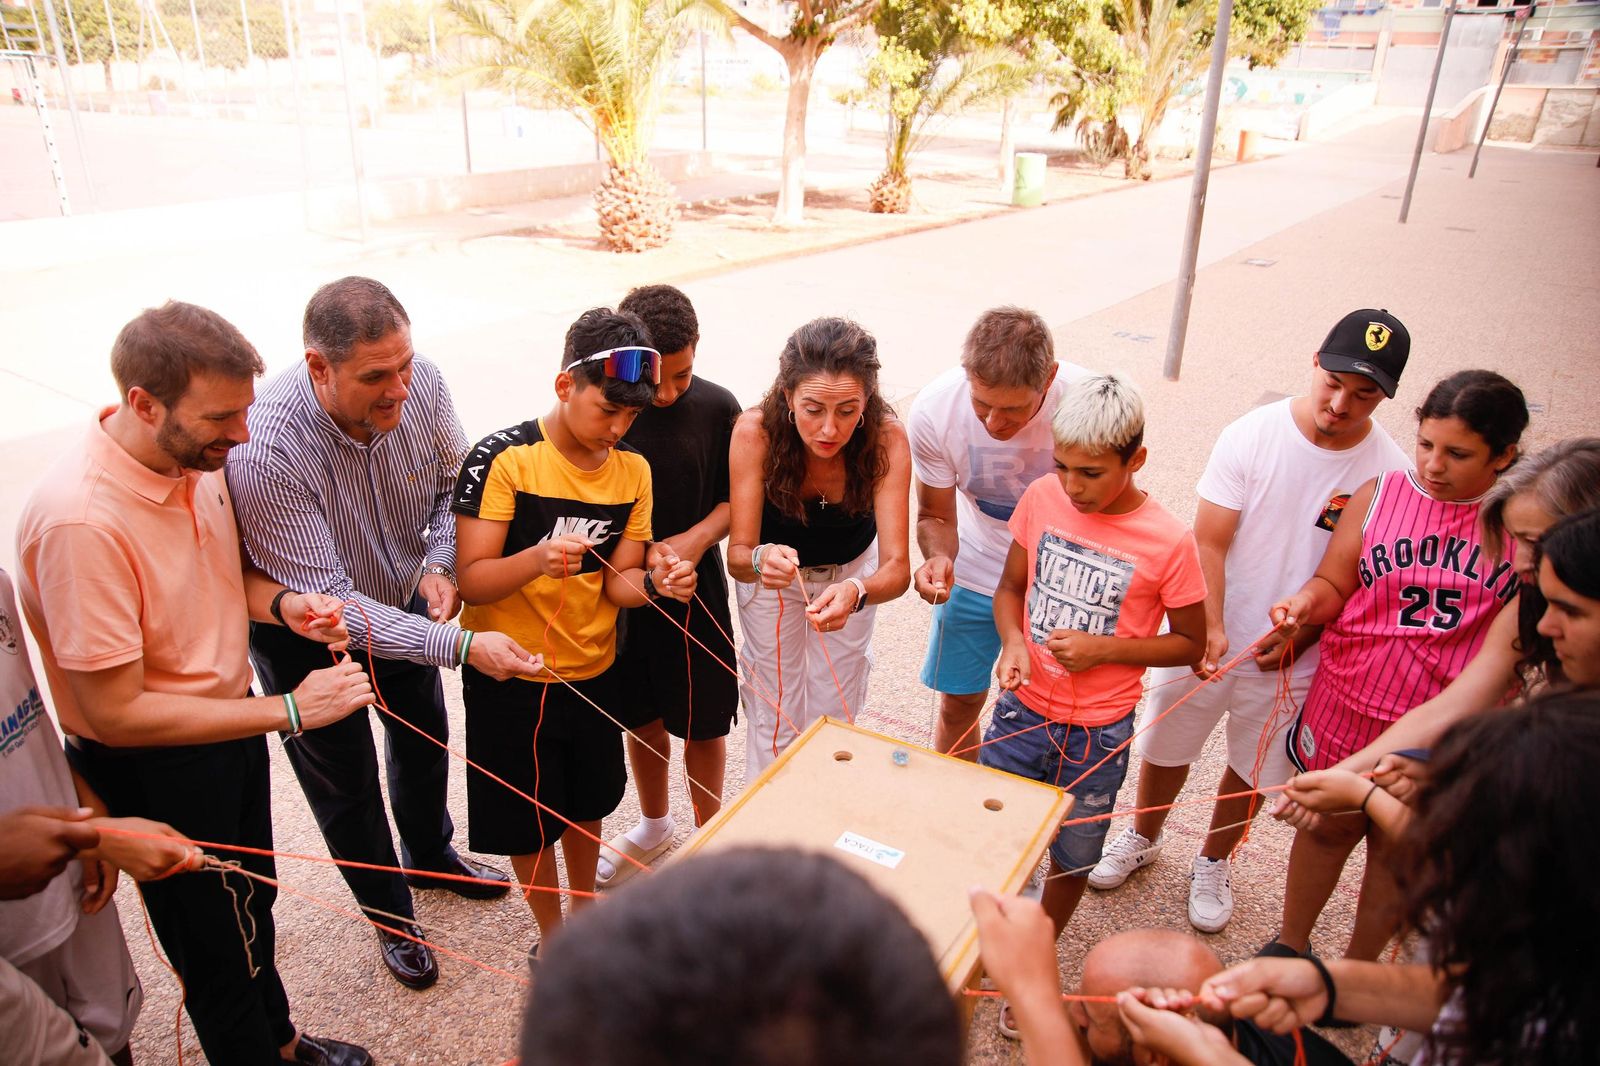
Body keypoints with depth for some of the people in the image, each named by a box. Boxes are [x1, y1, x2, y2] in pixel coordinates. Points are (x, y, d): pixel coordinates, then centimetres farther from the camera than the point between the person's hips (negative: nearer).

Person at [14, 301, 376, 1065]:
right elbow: (114, 713, -28)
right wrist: (289, 711, -26)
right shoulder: (80, 521, -32)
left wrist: (279, 603, -11)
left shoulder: (198, 455, -10)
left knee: (253, 901, 28)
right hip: (153, 768, -7)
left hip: (233, 725, 8)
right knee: (212, 944, 15)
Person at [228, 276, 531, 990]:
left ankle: (432, 855, 55)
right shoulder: (263, 451, -40)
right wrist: (459, 645, -41)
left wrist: (439, 563, -23)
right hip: (306, 635, -5)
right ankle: (390, 915, 41)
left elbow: (454, 484, -5)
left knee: (424, 737, 25)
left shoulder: (422, 383, -25)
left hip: (403, 600, 5)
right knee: (346, 782, 14)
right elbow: (326, 602, -36)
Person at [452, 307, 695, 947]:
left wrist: (654, 581, -25)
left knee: (587, 803, 23)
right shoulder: (502, 459, -20)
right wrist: (535, 560, -40)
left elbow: (617, 582, -3)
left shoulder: (632, 469, -3)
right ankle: (553, 935, 38)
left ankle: (585, 908, 49)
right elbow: (471, 580, -21)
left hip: (593, 670, 4)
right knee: (529, 819, 13)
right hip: (510, 677, -4)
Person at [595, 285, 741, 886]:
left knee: (703, 723, 11)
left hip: (695, 589, -1)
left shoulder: (717, 408, -12)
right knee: (642, 718, 19)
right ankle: (654, 826, 46)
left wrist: (696, 538, -19)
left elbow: (734, 499, -2)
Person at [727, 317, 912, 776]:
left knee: (834, 710, 16)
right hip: (770, 565, -1)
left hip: (852, 568, 1)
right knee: (776, 713, 8)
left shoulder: (887, 437, -34)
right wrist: (760, 559, -56)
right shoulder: (755, 431, -35)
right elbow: (737, 555, -32)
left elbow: (896, 567, -37)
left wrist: (856, 593, -60)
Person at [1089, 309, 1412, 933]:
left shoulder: (1388, 472, -14)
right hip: (1205, 640, 0)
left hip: (1291, 661, 1)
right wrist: (1209, 628, -26)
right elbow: (1208, 543, -16)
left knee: (1253, 770, 20)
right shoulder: (1251, 435, -16)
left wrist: (1302, 633, -17)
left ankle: (1213, 863, 48)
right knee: (1167, 748, 18)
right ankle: (1142, 837, 47)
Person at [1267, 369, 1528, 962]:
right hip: (1348, 708, 1)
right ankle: (1291, 946, 42)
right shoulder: (1379, 495, -5)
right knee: (1328, 825, 19)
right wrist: (1305, 603, -22)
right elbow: (1333, 584, -1)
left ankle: (1358, 970, 41)